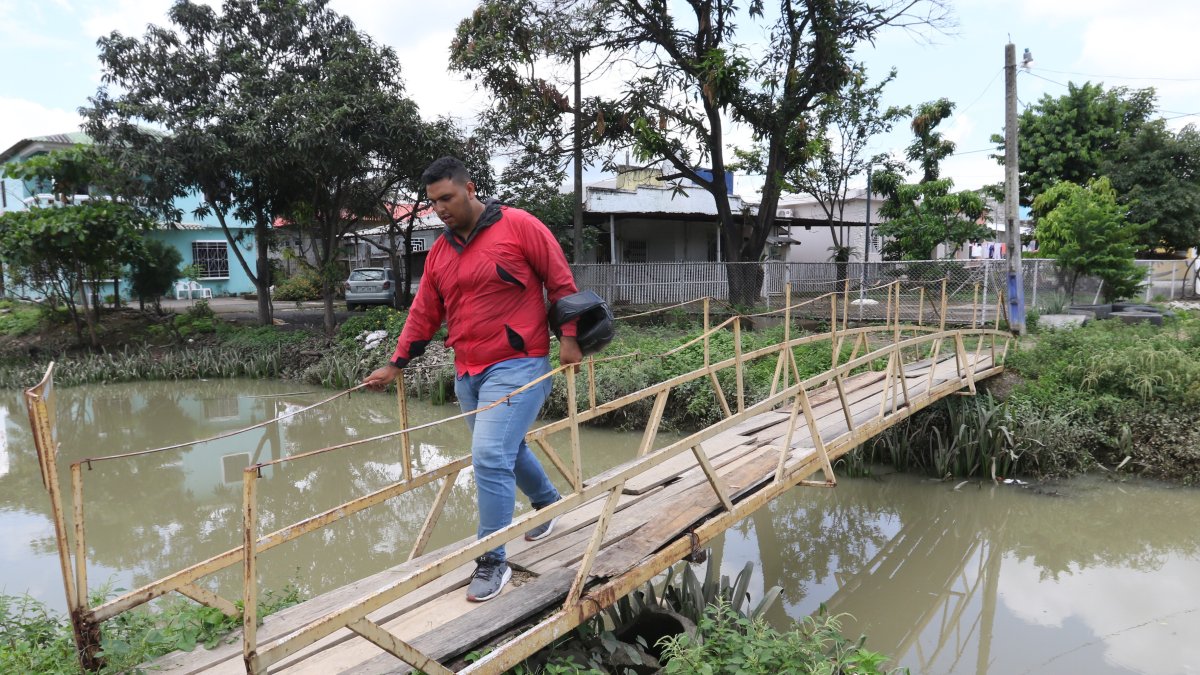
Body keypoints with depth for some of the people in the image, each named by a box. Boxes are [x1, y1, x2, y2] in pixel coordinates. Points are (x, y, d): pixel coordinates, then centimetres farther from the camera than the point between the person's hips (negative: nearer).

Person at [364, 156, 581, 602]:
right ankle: (547, 502, 48)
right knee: (507, 450, 20)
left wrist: (568, 337, -9)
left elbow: (561, 282, -4)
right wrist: (395, 365, 13)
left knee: (490, 457, -14)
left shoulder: (520, 227, -8)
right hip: (467, 373, 7)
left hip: (517, 366, -7)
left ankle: (492, 561, 1)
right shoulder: (439, 251, 10)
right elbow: (423, 313, 14)